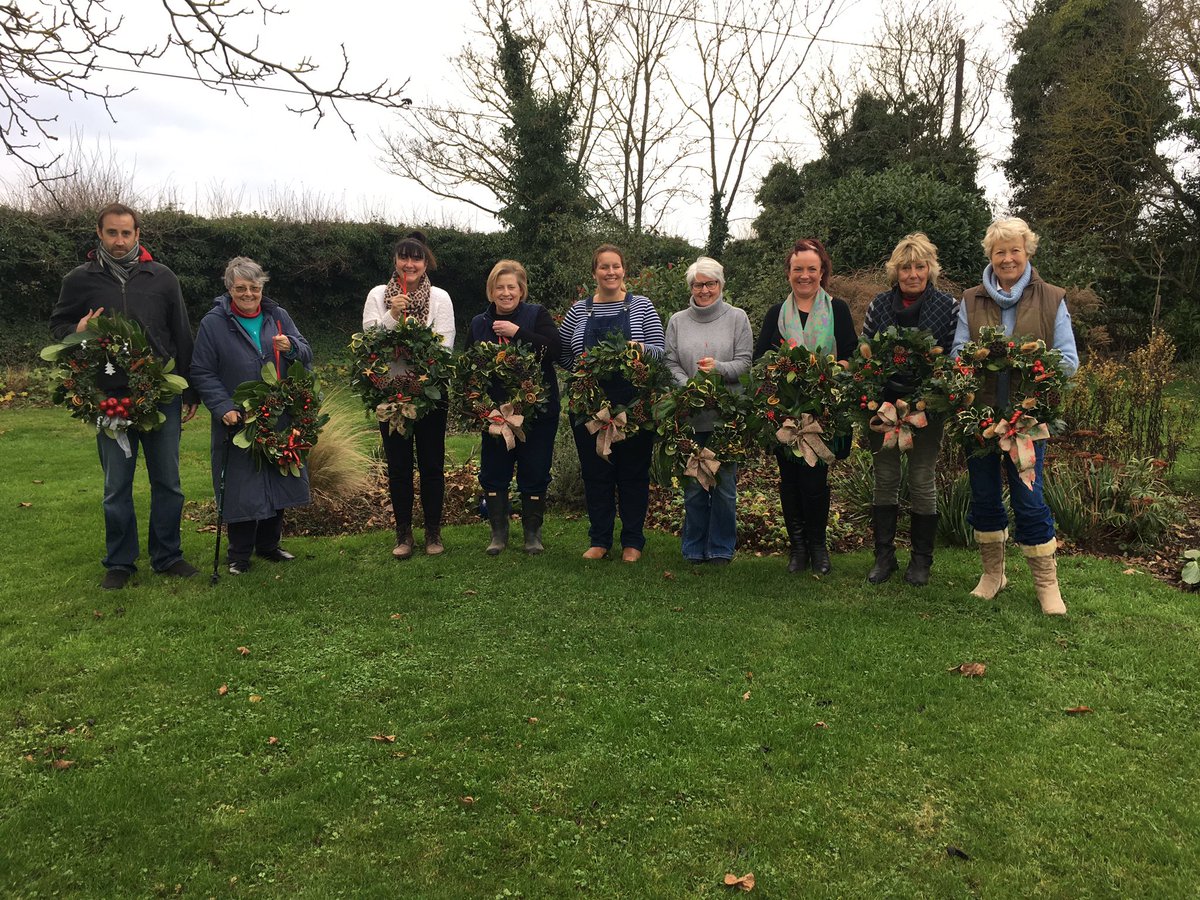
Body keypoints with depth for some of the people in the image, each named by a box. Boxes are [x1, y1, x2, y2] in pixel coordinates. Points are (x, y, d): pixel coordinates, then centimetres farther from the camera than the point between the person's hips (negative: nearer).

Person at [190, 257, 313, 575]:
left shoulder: (278, 316, 7)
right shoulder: (213, 323, -3)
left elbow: (307, 356, 6)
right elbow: (202, 373, -4)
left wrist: (291, 347, -17)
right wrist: (224, 408, -15)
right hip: (239, 421, -4)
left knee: (278, 483, 11)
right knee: (242, 487, 0)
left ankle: (268, 544, 28)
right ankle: (238, 554, 16)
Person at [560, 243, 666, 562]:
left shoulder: (641, 306, 3)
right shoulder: (579, 310, 7)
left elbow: (661, 353, 0)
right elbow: (561, 353, 14)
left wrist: (642, 349, -20)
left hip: (634, 405, -2)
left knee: (633, 473, 6)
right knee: (595, 473, 8)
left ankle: (633, 541, 18)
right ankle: (599, 540, 21)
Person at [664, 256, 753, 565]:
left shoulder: (737, 318, 5)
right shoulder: (678, 321, 10)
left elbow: (745, 362, -2)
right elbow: (671, 363, 4)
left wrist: (719, 368, -20)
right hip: (690, 413, 1)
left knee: (725, 484, 3)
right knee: (693, 484, 6)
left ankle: (721, 548, 17)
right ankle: (694, 548, 20)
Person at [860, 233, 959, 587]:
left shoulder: (948, 307, -2)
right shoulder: (878, 306, 4)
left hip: (927, 408, -2)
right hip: (884, 403, 2)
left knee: (923, 481, 6)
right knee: (885, 480, 8)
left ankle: (921, 560, 19)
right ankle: (884, 556, 20)